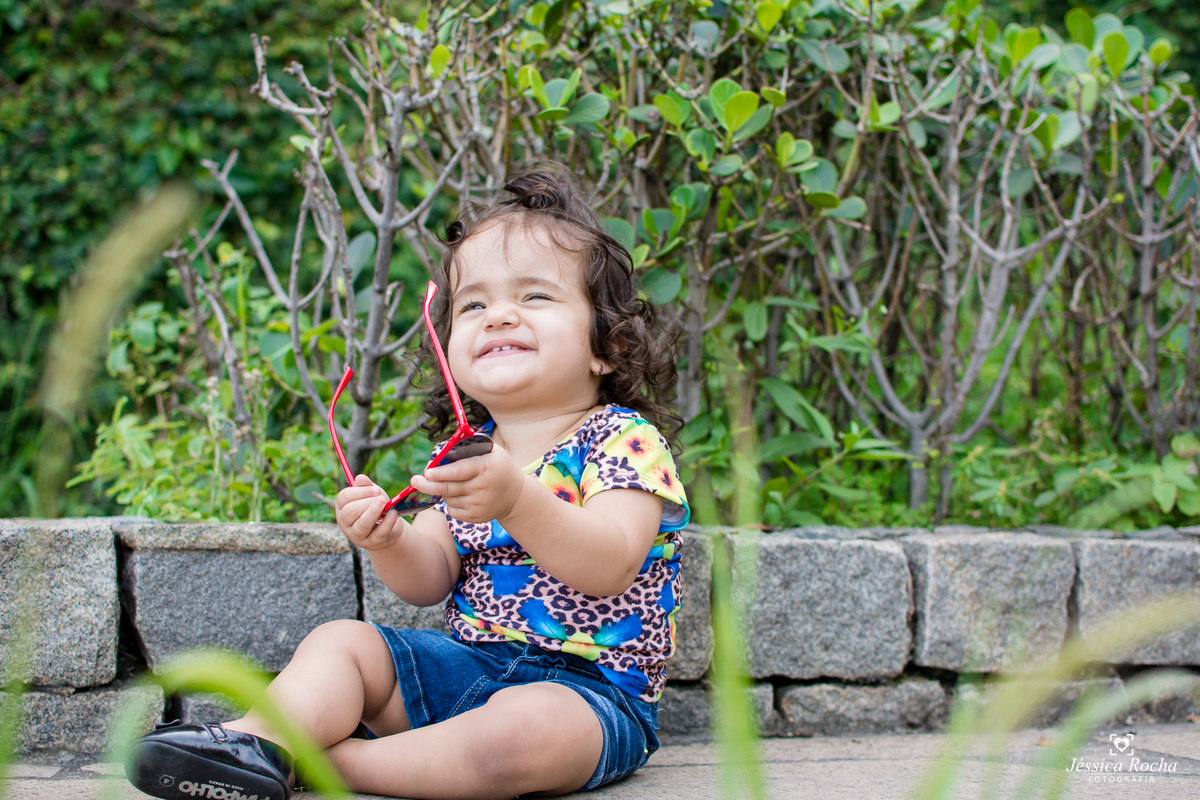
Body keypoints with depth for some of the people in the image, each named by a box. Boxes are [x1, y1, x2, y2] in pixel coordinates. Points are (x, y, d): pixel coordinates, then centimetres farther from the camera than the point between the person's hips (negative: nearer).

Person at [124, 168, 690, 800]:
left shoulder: (626, 440, -10)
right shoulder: (470, 451, 12)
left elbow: (612, 565, -27)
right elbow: (429, 582, 6)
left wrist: (517, 503, -42)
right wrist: (390, 541, -17)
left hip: (590, 683, -7)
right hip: (468, 663, 7)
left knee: (526, 728, -37)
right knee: (341, 640, -1)